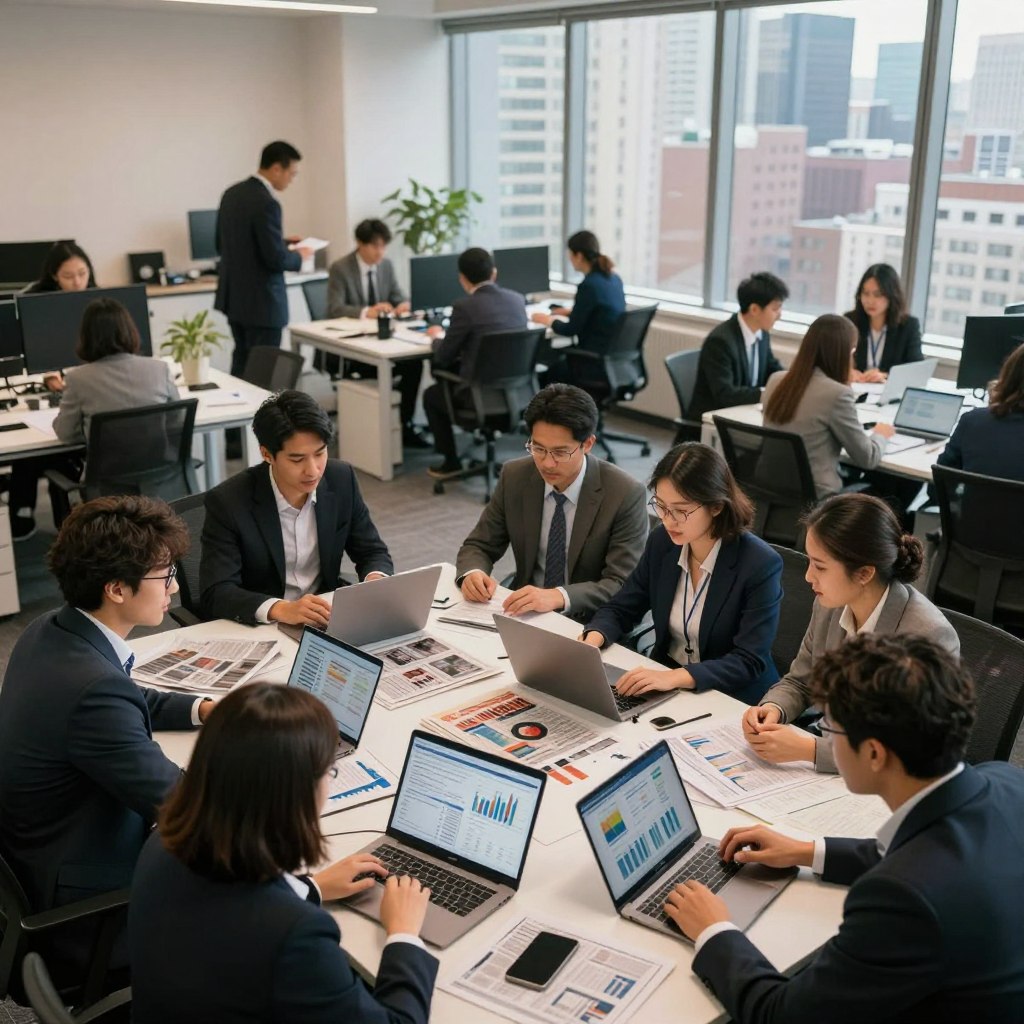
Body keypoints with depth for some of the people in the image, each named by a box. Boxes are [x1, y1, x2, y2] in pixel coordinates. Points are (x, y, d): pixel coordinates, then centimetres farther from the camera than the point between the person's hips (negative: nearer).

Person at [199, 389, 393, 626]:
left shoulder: (341, 479, -6)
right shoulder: (228, 501, -17)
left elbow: (373, 553, 4)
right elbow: (215, 593, -21)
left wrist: (376, 581, -18)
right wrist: (281, 609, -37)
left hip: (324, 622, 2)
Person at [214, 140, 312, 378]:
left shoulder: (232, 193, 7)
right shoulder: (266, 203, -20)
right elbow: (276, 259, -22)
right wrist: (299, 255, -1)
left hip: (233, 295, 9)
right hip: (260, 301, -9)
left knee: (242, 363, 19)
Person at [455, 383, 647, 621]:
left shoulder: (625, 495, -15)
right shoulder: (514, 477, -3)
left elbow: (622, 587, -18)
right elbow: (478, 546, 5)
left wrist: (557, 596, -34)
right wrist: (472, 573, -19)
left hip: (589, 626, -2)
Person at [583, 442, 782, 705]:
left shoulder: (760, 565, -19)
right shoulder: (662, 541, -3)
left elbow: (749, 662, -20)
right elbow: (621, 609, 6)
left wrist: (674, 677, -33)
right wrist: (591, 640, -16)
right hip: (663, 681, 6)